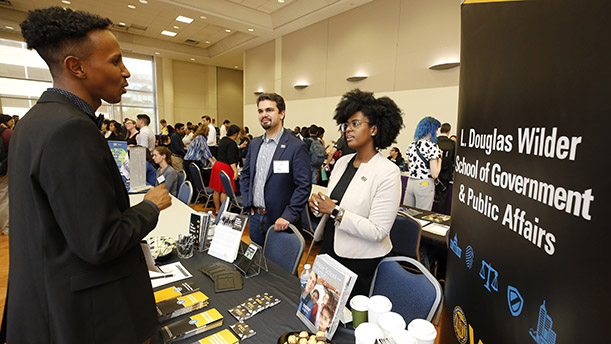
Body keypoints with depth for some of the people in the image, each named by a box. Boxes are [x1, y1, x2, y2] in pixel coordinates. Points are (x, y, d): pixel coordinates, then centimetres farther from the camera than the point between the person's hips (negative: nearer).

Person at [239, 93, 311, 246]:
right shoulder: (254, 143, 8)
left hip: (279, 221, -6)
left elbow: (304, 186, -16)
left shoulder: (296, 146, -14)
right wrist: (247, 203, 6)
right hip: (254, 216, 6)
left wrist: (288, 216, -20)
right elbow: (245, 175, 16)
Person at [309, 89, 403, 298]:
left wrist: (335, 211, -24)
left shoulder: (388, 172, -18)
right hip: (329, 250, 6)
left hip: (360, 262, -6)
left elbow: (378, 231, -22)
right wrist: (318, 204, -8)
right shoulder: (342, 162, 3)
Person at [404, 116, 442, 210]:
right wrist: (439, 157, -2)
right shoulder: (432, 146, -13)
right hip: (425, 185, -6)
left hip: (410, 182, 6)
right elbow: (434, 174, -14)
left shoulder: (411, 145, 7)